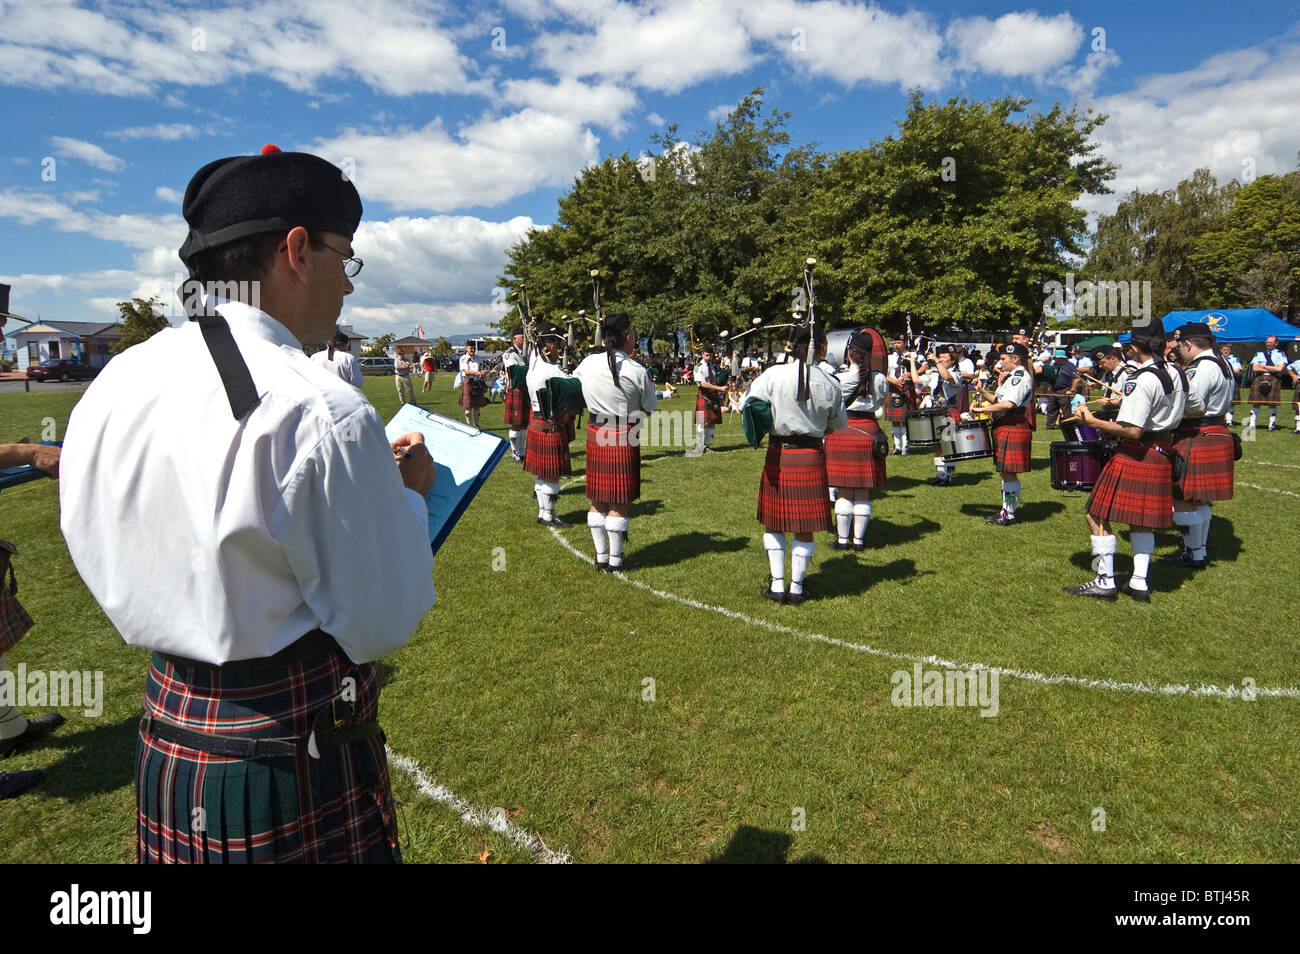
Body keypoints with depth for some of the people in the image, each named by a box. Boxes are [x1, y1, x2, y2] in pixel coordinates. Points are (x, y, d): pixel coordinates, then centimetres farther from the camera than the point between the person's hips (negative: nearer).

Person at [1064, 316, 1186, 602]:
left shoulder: (1142, 380, -20)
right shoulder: (1176, 375, 8)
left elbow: (1133, 430, -24)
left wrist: (1093, 422, -17)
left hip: (1135, 456, -9)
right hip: (1161, 455, 9)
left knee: (1097, 516, -1)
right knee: (1141, 520, 16)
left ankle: (1105, 583, 1)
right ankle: (1139, 583, 18)